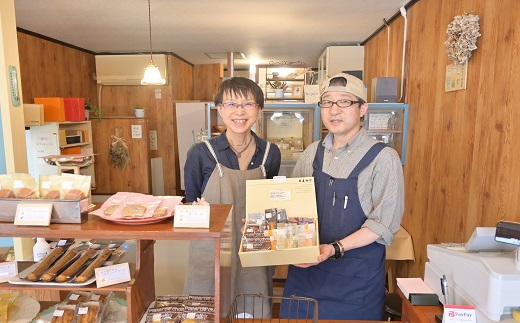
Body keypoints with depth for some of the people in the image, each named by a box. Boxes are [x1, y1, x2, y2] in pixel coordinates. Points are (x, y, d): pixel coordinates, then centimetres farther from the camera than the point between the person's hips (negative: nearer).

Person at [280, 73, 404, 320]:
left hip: (356, 277, -4)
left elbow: (383, 224, -13)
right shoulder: (312, 153, 4)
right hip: (305, 269, 4)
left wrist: (335, 248, -22)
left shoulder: (383, 158, -11)